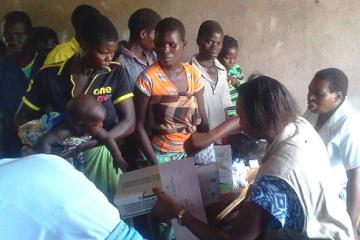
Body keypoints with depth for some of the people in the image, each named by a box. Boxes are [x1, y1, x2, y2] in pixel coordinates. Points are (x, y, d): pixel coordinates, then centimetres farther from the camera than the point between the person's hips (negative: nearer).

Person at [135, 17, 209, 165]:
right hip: (162, 154, -4)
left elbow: (201, 119, 4)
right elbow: (139, 125, -11)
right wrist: (154, 163, -14)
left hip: (192, 151, 4)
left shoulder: (193, 74, -2)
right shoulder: (148, 78, -15)